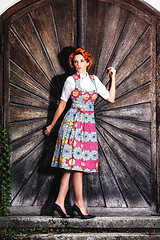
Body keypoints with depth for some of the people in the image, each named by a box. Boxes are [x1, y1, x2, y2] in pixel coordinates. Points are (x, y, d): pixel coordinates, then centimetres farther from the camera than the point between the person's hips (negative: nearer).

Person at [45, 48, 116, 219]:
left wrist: (113, 78, 14)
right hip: (74, 122, -5)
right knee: (77, 164, -8)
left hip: (89, 124, 5)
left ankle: (60, 202, 4)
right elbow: (62, 104, 7)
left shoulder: (94, 80, 15)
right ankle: (79, 203, -2)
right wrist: (52, 125, 11)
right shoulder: (71, 80, 1)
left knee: (72, 166, 2)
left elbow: (111, 98, 13)